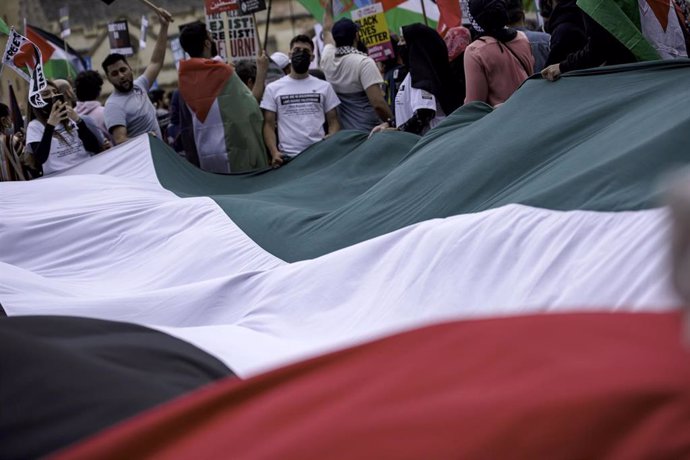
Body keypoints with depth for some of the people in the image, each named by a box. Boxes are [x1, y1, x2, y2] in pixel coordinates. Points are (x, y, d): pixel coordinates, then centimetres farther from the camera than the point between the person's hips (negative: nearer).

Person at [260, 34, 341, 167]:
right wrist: (274, 153, -11)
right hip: (288, 157, -1)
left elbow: (333, 121, 10)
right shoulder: (273, 89, 9)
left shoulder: (324, 87, 12)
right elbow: (268, 125, 5)